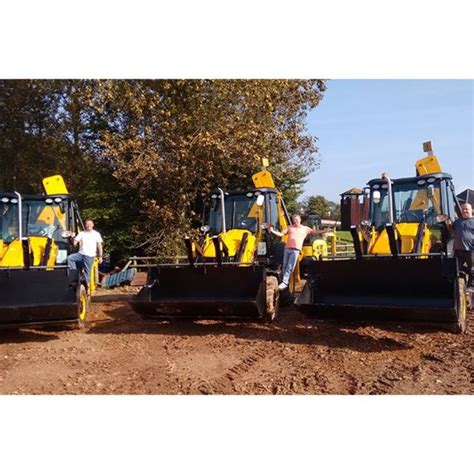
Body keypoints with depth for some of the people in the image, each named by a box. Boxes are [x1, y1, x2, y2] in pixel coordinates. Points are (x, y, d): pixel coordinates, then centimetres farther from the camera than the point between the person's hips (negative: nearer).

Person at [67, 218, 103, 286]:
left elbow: (99, 246, 4)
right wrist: (73, 237, -16)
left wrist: (100, 256, -2)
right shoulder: (81, 233, 10)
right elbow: (74, 243, 4)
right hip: (81, 254, 3)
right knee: (69, 258, -20)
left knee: (87, 272, -2)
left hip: (90, 256, -3)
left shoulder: (96, 234, 5)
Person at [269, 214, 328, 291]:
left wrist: (323, 231, -5)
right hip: (287, 248, 3)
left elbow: (315, 231, 9)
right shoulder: (290, 227, 20)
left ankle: (285, 282, -12)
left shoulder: (305, 228, 13)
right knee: (284, 266, 4)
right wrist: (272, 231, 5)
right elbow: (281, 234, 15)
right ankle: (283, 281, 12)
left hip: (295, 250, -3)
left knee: (290, 267, -9)